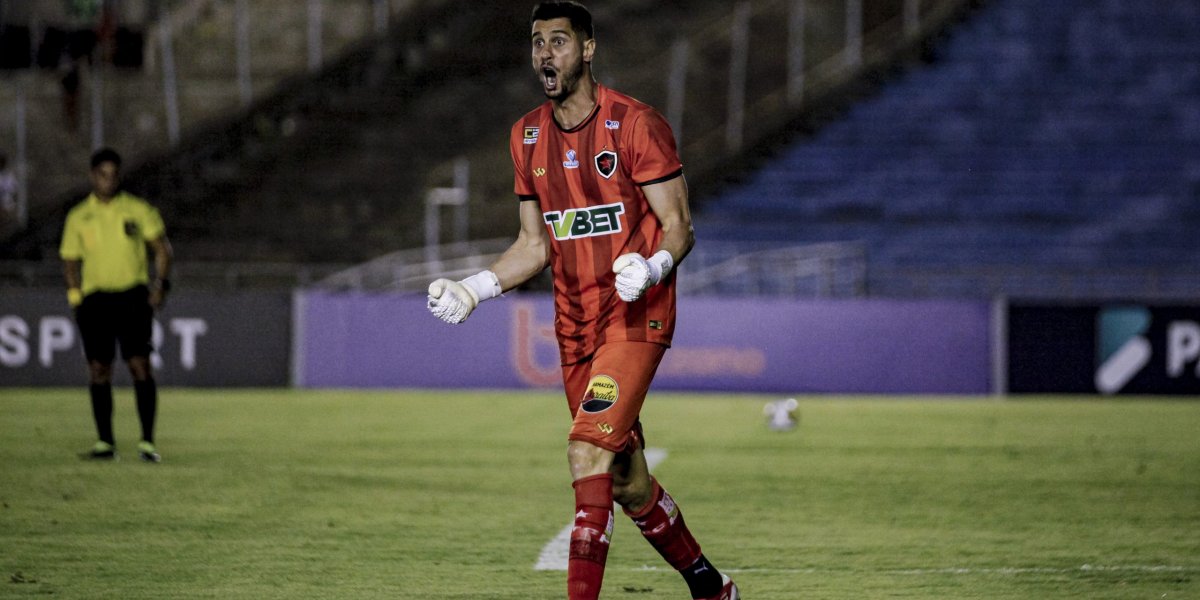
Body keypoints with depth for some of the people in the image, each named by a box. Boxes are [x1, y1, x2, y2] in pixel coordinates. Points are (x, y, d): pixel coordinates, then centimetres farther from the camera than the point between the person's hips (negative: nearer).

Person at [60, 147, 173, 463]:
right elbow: (70, 259, 15)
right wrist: (75, 295, 3)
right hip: (95, 298, 2)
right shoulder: (78, 217, 9)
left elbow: (161, 246, 6)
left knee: (140, 365, -10)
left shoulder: (138, 210, 4)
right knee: (98, 369, 0)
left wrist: (161, 284, -7)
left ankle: (147, 441, -8)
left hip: (133, 295, -2)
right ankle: (105, 442, 7)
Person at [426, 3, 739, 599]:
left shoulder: (636, 124, -9)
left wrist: (651, 268, -30)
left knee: (587, 452, -21)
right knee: (626, 482, 11)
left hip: (635, 318, -7)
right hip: (575, 325, 7)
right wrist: (473, 289, 3)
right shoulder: (528, 136, 10)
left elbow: (678, 227, -9)